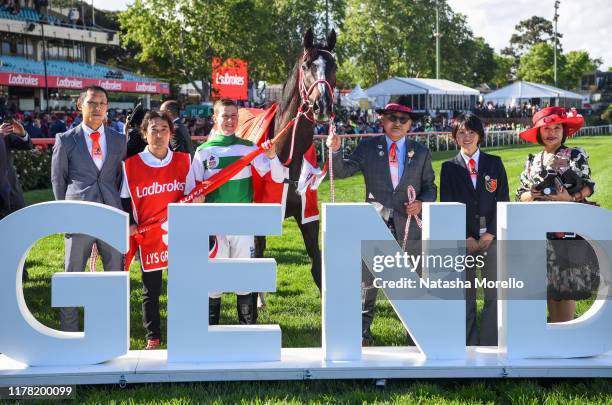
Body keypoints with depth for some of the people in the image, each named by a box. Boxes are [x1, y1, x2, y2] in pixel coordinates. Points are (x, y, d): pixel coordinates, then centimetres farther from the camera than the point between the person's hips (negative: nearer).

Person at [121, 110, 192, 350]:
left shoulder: (185, 161, 3)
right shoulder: (131, 165, -1)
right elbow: (125, 200, 7)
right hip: (148, 237, -1)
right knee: (150, 290, 9)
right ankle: (153, 337, 22)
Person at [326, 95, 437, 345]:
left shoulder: (421, 153, 7)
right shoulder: (367, 148, 4)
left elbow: (430, 187, 10)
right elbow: (343, 171, -2)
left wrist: (421, 203, -10)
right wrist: (335, 151, -21)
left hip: (409, 226, 1)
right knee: (367, 281, 3)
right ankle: (362, 332, 13)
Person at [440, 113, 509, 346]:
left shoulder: (495, 163, 9)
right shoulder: (449, 167, 7)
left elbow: (503, 200, 5)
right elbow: (447, 206, 2)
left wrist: (490, 234, -6)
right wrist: (466, 238, -7)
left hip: (492, 237, 1)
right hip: (461, 239, 0)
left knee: (495, 294, -2)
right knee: (465, 296, 2)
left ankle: (490, 345, 5)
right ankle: (468, 345, 9)